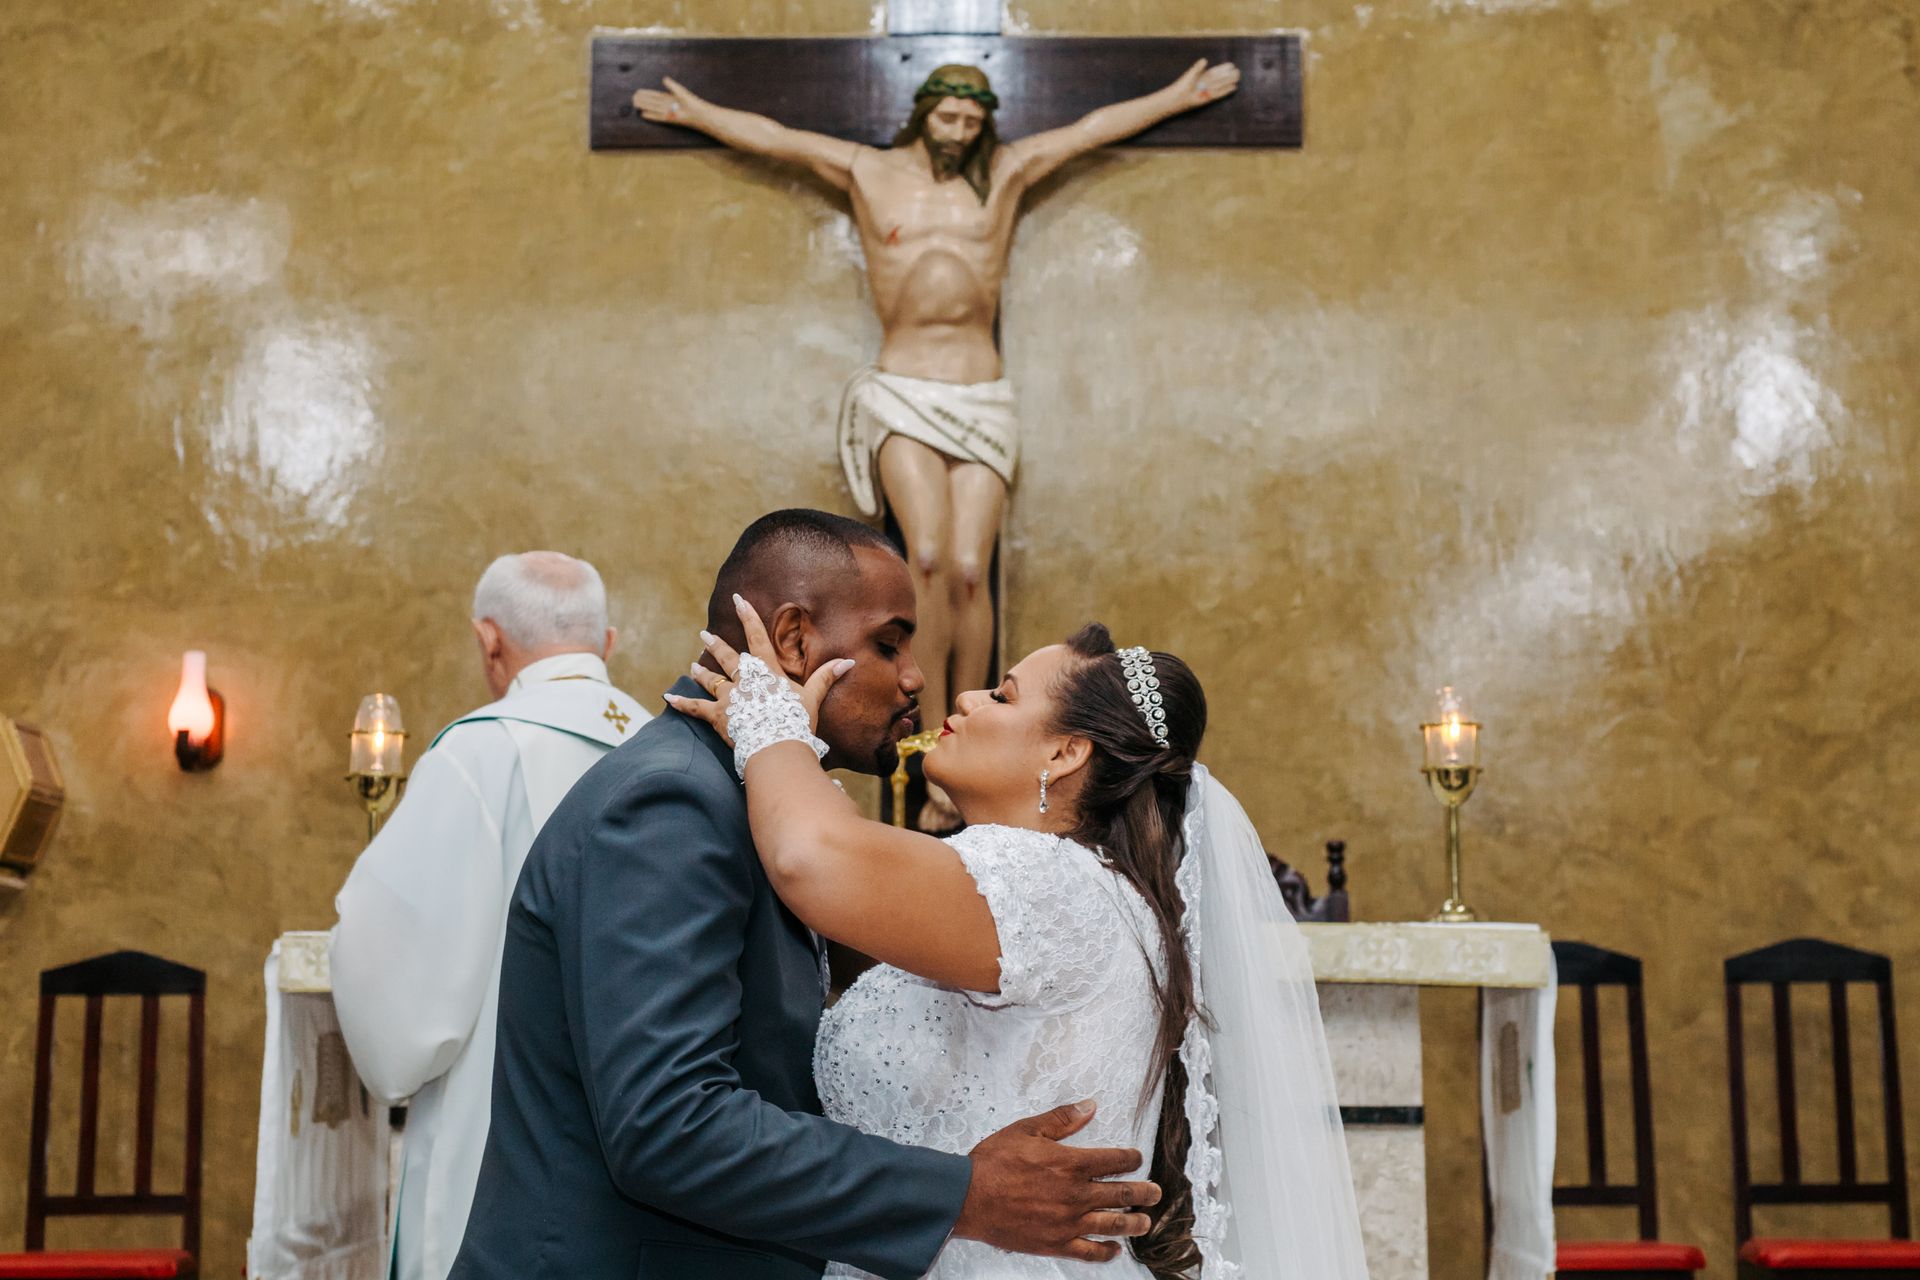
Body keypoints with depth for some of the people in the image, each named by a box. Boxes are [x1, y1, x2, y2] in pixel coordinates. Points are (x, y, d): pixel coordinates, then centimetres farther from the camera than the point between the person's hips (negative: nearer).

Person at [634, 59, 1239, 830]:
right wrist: (693, 112, 28)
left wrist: (1180, 96, 30)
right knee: (928, 557, -20)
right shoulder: (868, 172, 12)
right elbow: (770, 136, 22)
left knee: (969, 570, -10)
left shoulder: (1005, 173, 14)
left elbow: (1098, 126, 22)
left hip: (982, 398, 1)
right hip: (901, 395, -1)